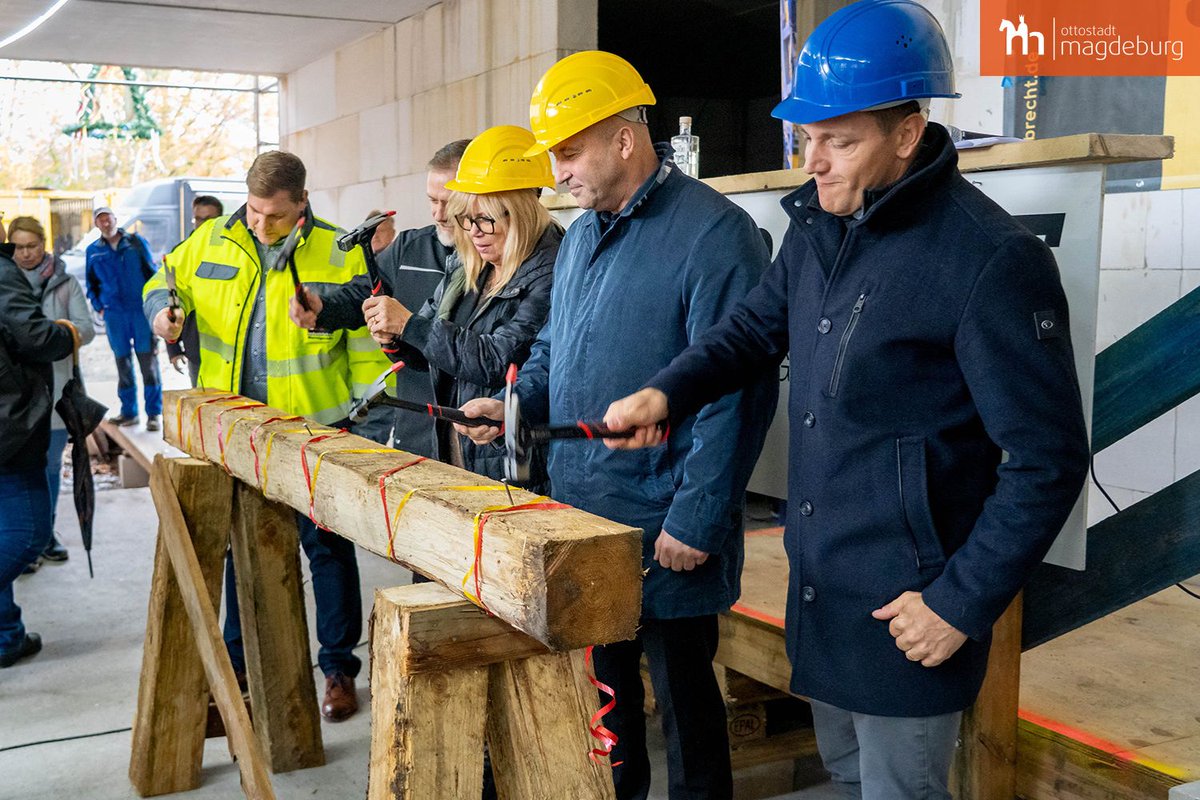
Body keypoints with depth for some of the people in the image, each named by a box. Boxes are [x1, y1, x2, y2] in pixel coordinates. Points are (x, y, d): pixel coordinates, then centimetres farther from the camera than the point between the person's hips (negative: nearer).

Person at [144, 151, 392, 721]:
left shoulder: (339, 254, -9)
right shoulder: (211, 242, 1)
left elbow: (367, 343, -5)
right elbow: (164, 282, 17)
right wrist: (162, 310, -6)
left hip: (315, 429, -3)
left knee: (327, 546, 3)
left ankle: (339, 668, 17)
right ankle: (235, 659, 32)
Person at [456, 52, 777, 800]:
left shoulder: (714, 233, -16)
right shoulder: (581, 237, 12)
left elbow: (733, 391, -20)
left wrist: (696, 520, -20)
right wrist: (515, 402, 3)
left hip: (665, 536, -8)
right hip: (580, 516, 8)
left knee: (681, 689, 7)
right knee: (601, 682, 20)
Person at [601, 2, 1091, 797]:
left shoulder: (993, 259, -21)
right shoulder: (818, 225, 3)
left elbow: (1048, 459, -18)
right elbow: (755, 327, 16)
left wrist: (966, 602, -17)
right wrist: (667, 392, -2)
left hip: (907, 611, -7)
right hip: (818, 585, 8)